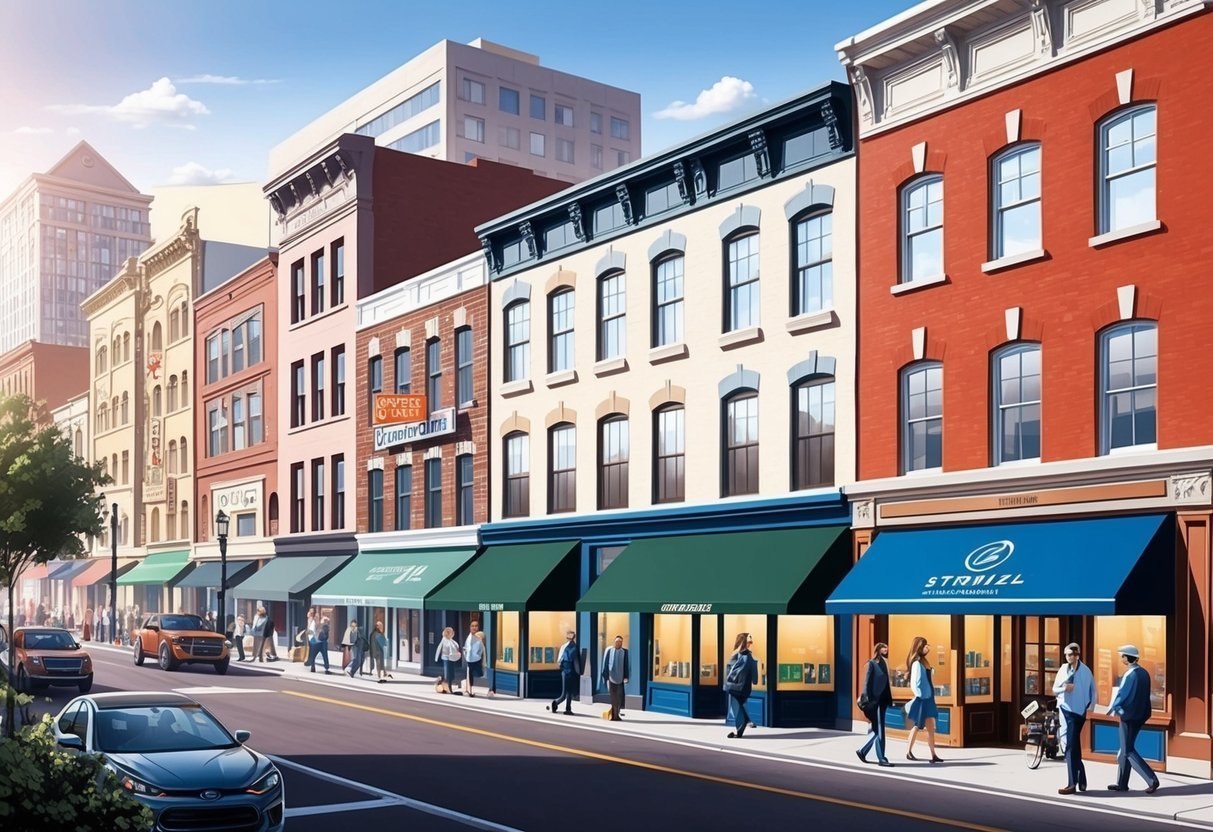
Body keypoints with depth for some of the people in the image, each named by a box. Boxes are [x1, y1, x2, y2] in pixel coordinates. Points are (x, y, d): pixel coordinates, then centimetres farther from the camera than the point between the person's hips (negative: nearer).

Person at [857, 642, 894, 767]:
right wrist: (868, 702, -16)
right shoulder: (872, 664, -7)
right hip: (875, 702, -8)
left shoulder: (884, 663, 14)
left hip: (883, 701, 8)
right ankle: (881, 758, 1)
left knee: (877, 730, 12)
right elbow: (867, 683, -11)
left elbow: (886, 683, 14)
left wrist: (889, 700, 10)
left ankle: (862, 751, 23)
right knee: (879, 730, -4)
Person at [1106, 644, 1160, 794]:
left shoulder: (1130, 675, -20)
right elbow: (1143, 695, 12)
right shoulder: (1144, 673, 6)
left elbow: (1121, 694, -14)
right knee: (1125, 749, 16)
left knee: (1128, 751, 0)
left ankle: (1152, 779, -9)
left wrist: (1112, 708, 3)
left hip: (1129, 715, -9)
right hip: (1141, 715, 9)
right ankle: (1122, 783, 21)